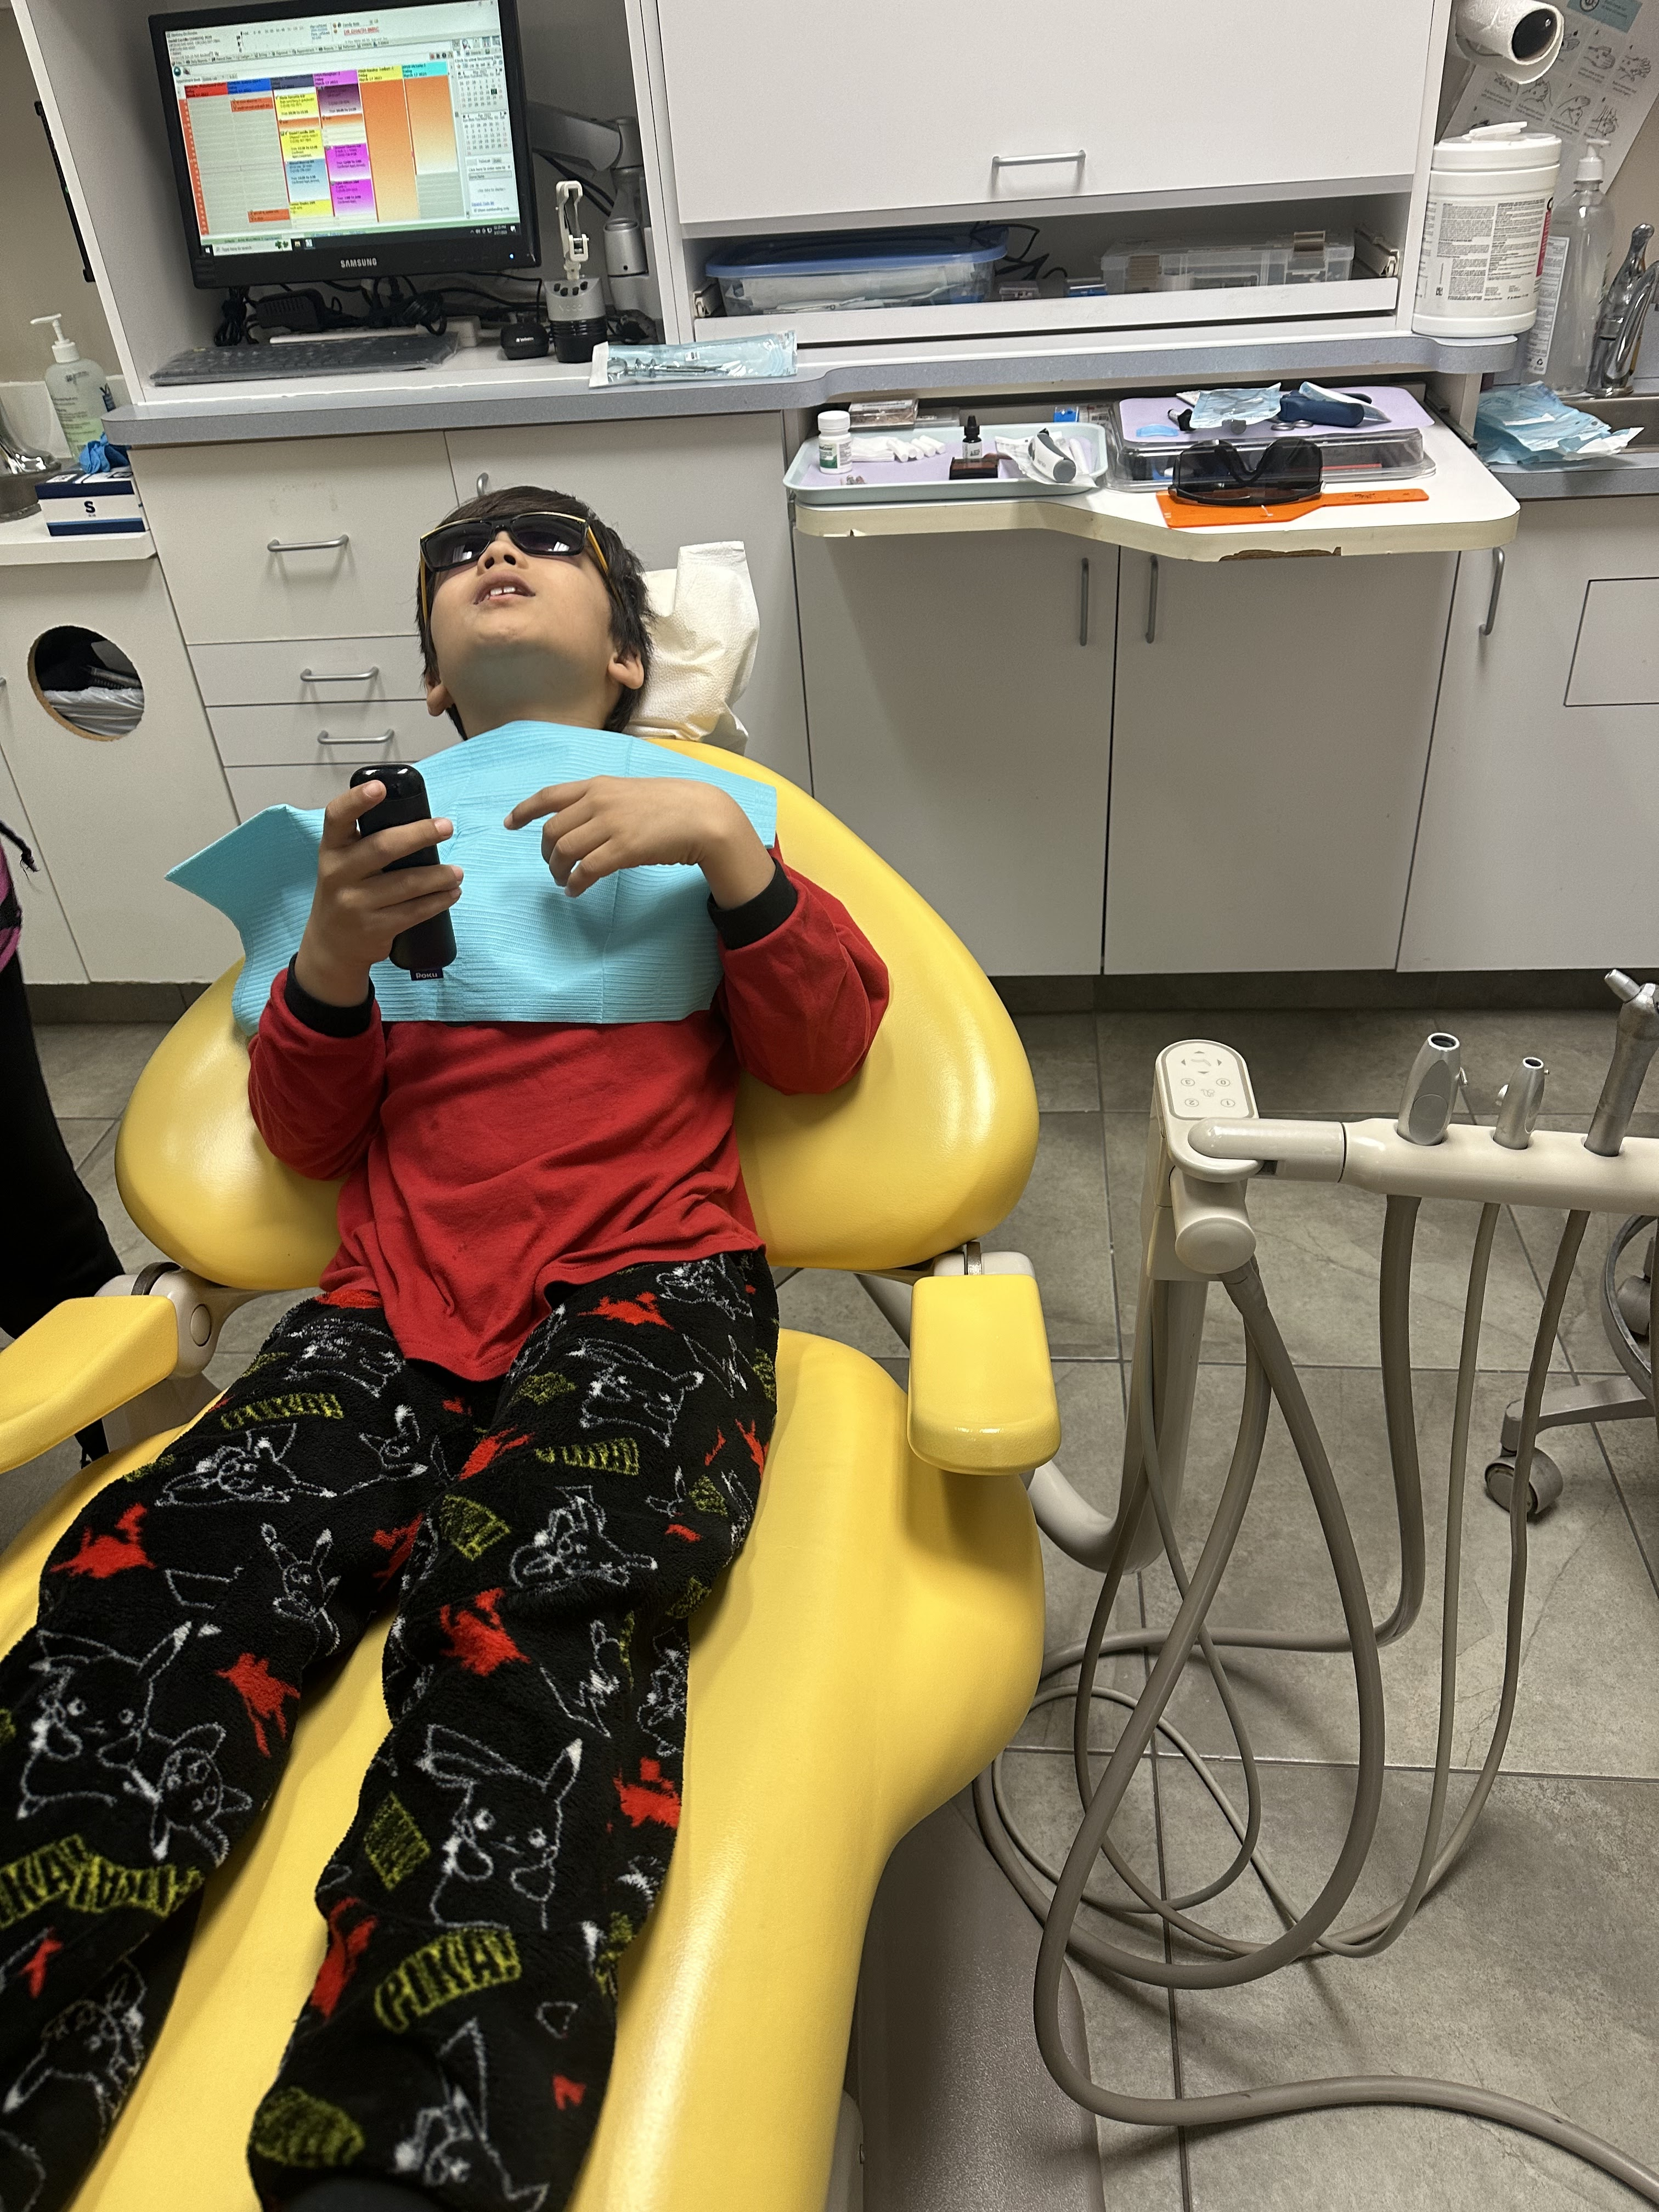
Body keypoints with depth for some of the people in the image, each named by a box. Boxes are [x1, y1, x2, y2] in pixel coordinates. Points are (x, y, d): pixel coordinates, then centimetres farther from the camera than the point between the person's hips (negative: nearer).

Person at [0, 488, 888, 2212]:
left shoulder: (701, 808, 23)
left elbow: (826, 1050, 10)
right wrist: (332, 962, -1)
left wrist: (731, 854, -7)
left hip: (650, 1290, -2)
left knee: (531, 1612, -34)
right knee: (145, 1586, -27)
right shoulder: (373, 835, 27)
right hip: (392, 1306, 3)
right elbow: (307, 1138, 20)